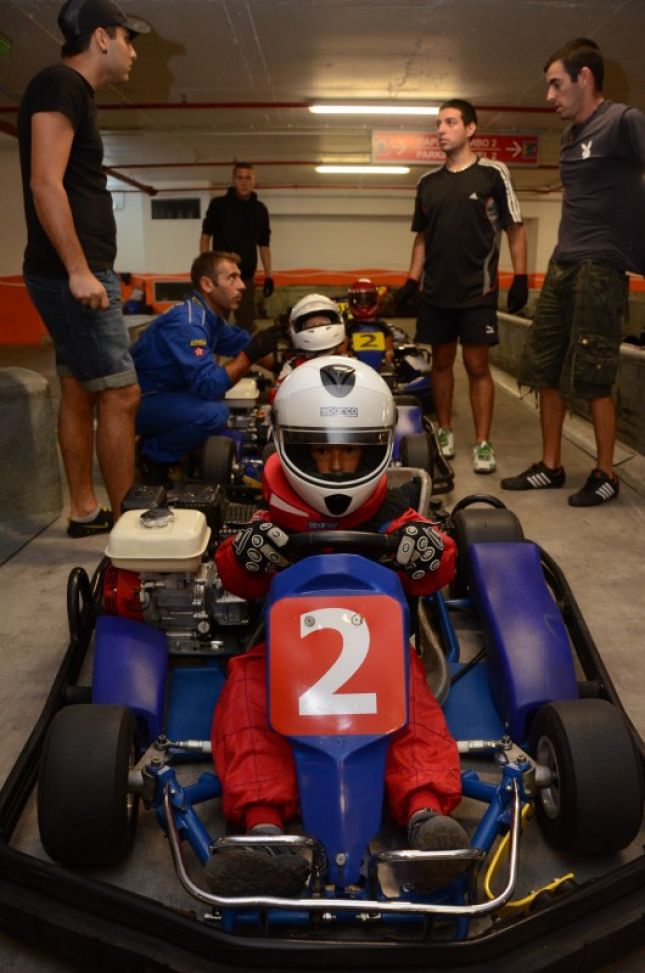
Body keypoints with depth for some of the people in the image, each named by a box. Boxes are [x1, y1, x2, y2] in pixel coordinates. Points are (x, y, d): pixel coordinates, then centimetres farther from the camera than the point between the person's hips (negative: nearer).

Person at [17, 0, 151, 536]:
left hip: (75, 271, 10)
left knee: (80, 391, 11)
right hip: (72, 272, -10)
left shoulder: (71, 91, 21)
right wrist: (78, 270, -24)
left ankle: (85, 511, 18)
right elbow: (45, 184, -19)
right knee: (120, 394, -10)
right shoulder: (60, 84, -8)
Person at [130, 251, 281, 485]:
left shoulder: (210, 316, 3)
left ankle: (155, 441, 12)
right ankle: (152, 457, -7)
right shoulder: (187, 322, -26)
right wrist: (251, 355, -30)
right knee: (214, 412, -30)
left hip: (164, 395, 9)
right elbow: (209, 386, -32)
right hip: (138, 401, -9)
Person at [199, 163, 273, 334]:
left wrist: (268, 276, 6)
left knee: (247, 323, 9)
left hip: (247, 276, 3)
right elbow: (206, 236, 1)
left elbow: (264, 245, 10)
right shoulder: (219, 204, -2)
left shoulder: (260, 209, 6)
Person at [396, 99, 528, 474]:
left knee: (477, 365, -4)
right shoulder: (428, 182, 12)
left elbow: (515, 229, 0)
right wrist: (412, 279, 10)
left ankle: (483, 443, 2)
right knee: (441, 362, 9)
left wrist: (520, 278, -7)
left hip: (478, 291, -4)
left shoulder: (493, 173, 0)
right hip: (436, 292, 4)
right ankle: (445, 432, 21)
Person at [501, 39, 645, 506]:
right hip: (562, 265, 8)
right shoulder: (571, 136, 18)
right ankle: (550, 466, 17)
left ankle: (606, 475, 8)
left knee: (593, 380, -6)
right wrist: (565, 255, 19)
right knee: (546, 372, 7)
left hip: (600, 267, -8)